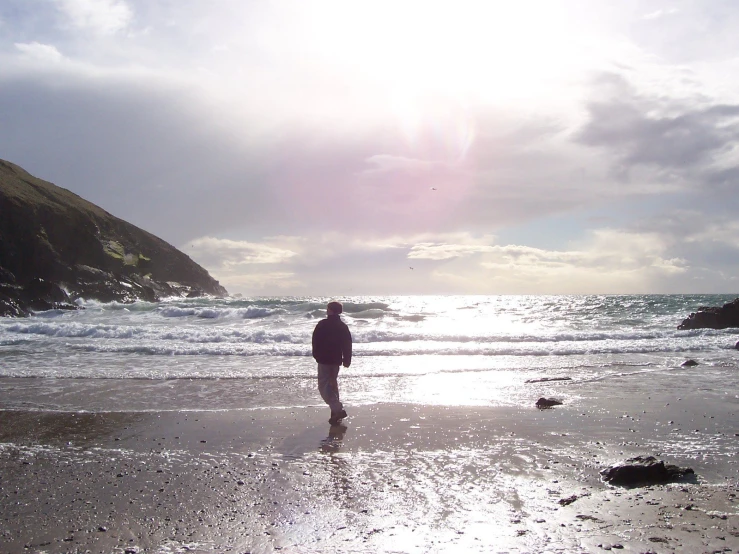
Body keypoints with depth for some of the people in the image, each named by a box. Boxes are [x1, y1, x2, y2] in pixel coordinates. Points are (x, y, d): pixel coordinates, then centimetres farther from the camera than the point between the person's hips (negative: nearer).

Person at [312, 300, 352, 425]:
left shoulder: (322, 325, -11)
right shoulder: (343, 326, 5)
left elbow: (316, 341, -8)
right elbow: (348, 345, 6)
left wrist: (316, 355, 7)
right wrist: (347, 360, 13)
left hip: (324, 360, -6)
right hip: (337, 360, 6)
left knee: (323, 385, -5)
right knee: (333, 384, 20)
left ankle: (338, 409, -19)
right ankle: (336, 410, 23)